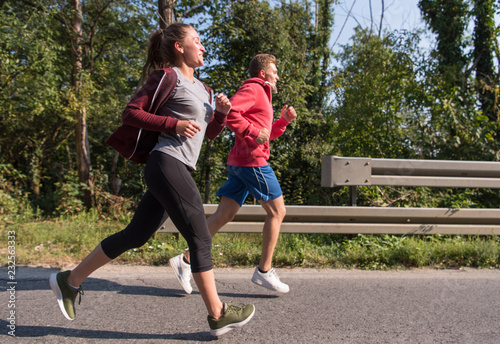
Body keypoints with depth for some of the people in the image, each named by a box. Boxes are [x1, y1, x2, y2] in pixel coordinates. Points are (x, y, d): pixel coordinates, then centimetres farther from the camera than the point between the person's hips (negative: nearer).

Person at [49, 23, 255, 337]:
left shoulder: (202, 88, 23)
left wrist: (222, 112, 6)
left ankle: (70, 281, 25)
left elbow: (211, 133, 25)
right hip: (168, 164, -10)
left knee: (136, 235, 12)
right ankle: (218, 315, 7)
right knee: (200, 238, -5)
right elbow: (131, 113, -7)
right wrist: (174, 124, -14)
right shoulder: (168, 76, -3)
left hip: (178, 170, 10)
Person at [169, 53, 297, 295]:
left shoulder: (260, 95, 29)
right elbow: (228, 112, -19)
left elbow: (266, 134, 32)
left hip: (239, 164, 10)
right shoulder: (252, 88, -3)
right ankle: (264, 271, 6)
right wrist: (252, 131, -22)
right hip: (252, 160, -10)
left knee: (223, 215, 3)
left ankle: (186, 260, 0)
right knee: (277, 211, 0)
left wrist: (283, 120, 18)